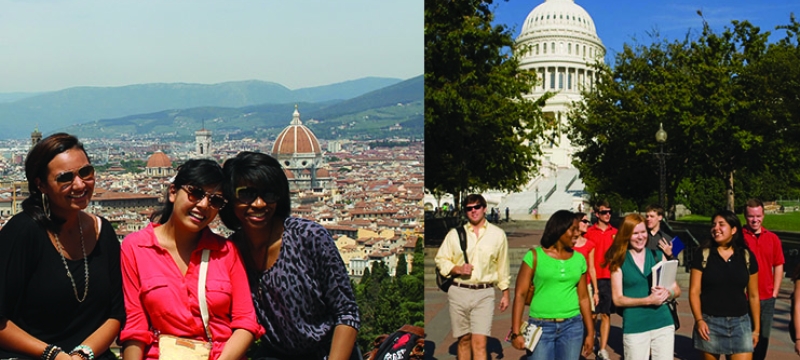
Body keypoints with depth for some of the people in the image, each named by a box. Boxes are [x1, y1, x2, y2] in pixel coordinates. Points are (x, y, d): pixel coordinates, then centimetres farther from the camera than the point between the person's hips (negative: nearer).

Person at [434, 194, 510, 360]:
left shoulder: (498, 234, 6)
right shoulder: (455, 234, 6)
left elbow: (503, 267, 11)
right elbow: (440, 259, 8)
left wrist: (505, 293, 11)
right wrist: (457, 269, -10)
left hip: (484, 294, -2)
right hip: (459, 292, 2)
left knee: (479, 343, -10)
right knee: (463, 340, 10)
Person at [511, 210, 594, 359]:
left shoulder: (579, 259, 6)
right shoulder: (535, 256, -4)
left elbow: (583, 297, 11)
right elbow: (520, 294, -6)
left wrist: (590, 332, 11)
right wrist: (516, 332, -11)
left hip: (572, 327, 3)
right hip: (540, 326, -3)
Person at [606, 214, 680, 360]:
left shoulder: (658, 255, 7)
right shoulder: (619, 261, -2)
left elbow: (676, 289, 9)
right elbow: (617, 299, -7)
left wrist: (667, 293, -14)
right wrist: (648, 300, -18)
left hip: (663, 323, 3)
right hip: (634, 328, -2)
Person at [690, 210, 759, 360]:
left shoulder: (747, 256, 3)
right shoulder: (702, 254, -2)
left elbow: (753, 295, 9)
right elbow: (694, 291, -3)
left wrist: (756, 328, 10)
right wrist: (698, 320, -15)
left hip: (740, 323, 1)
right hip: (710, 322, -1)